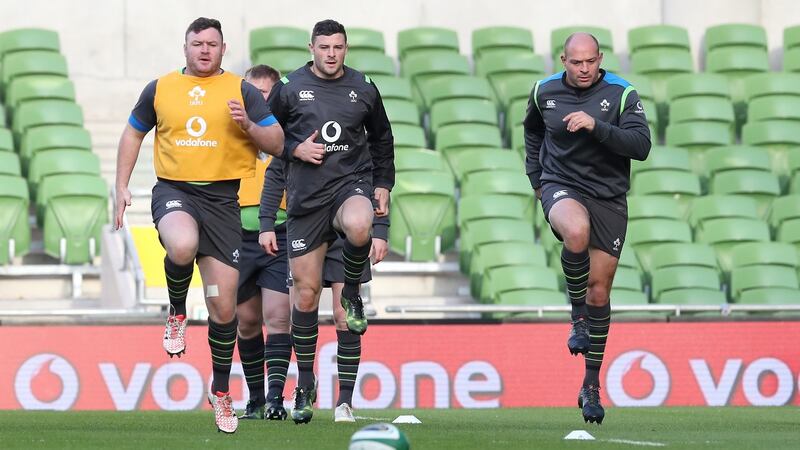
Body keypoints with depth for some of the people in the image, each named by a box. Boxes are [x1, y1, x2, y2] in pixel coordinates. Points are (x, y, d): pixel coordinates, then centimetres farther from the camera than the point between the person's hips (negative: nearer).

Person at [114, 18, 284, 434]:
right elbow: (133, 134, 21)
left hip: (221, 197, 0)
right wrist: (122, 186, 13)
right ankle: (177, 312, -6)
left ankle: (220, 391, 20)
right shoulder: (160, 89, 9)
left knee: (223, 306, 1)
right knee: (183, 245, -38)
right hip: (174, 191, 0)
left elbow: (277, 144, 2)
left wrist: (247, 124, -16)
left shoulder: (241, 91, 4)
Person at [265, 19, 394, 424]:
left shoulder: (363, 89, 8)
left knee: (358, 227, -38)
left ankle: (351, 293, -6)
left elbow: (382, 139, 19)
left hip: (351, 184, 0)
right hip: (306, 197, 0)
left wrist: (383, 185, 11)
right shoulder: (289, 88, 3)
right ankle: (305, 383, 14)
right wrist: (295, 149, -8)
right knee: (306, 292, 0)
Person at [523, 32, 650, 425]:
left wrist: (596, 126, -26)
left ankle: (592, 385, 17)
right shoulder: (544, 92, 2)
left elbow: (641, 146, -17)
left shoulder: (622, 95, -6)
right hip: (562, 188, 0)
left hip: (608, 197, 0)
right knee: (577, 232, -37)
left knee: (599, 289, 3)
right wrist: (536, 176, 16)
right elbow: (532, 129, 24)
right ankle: (578, 315, -13)